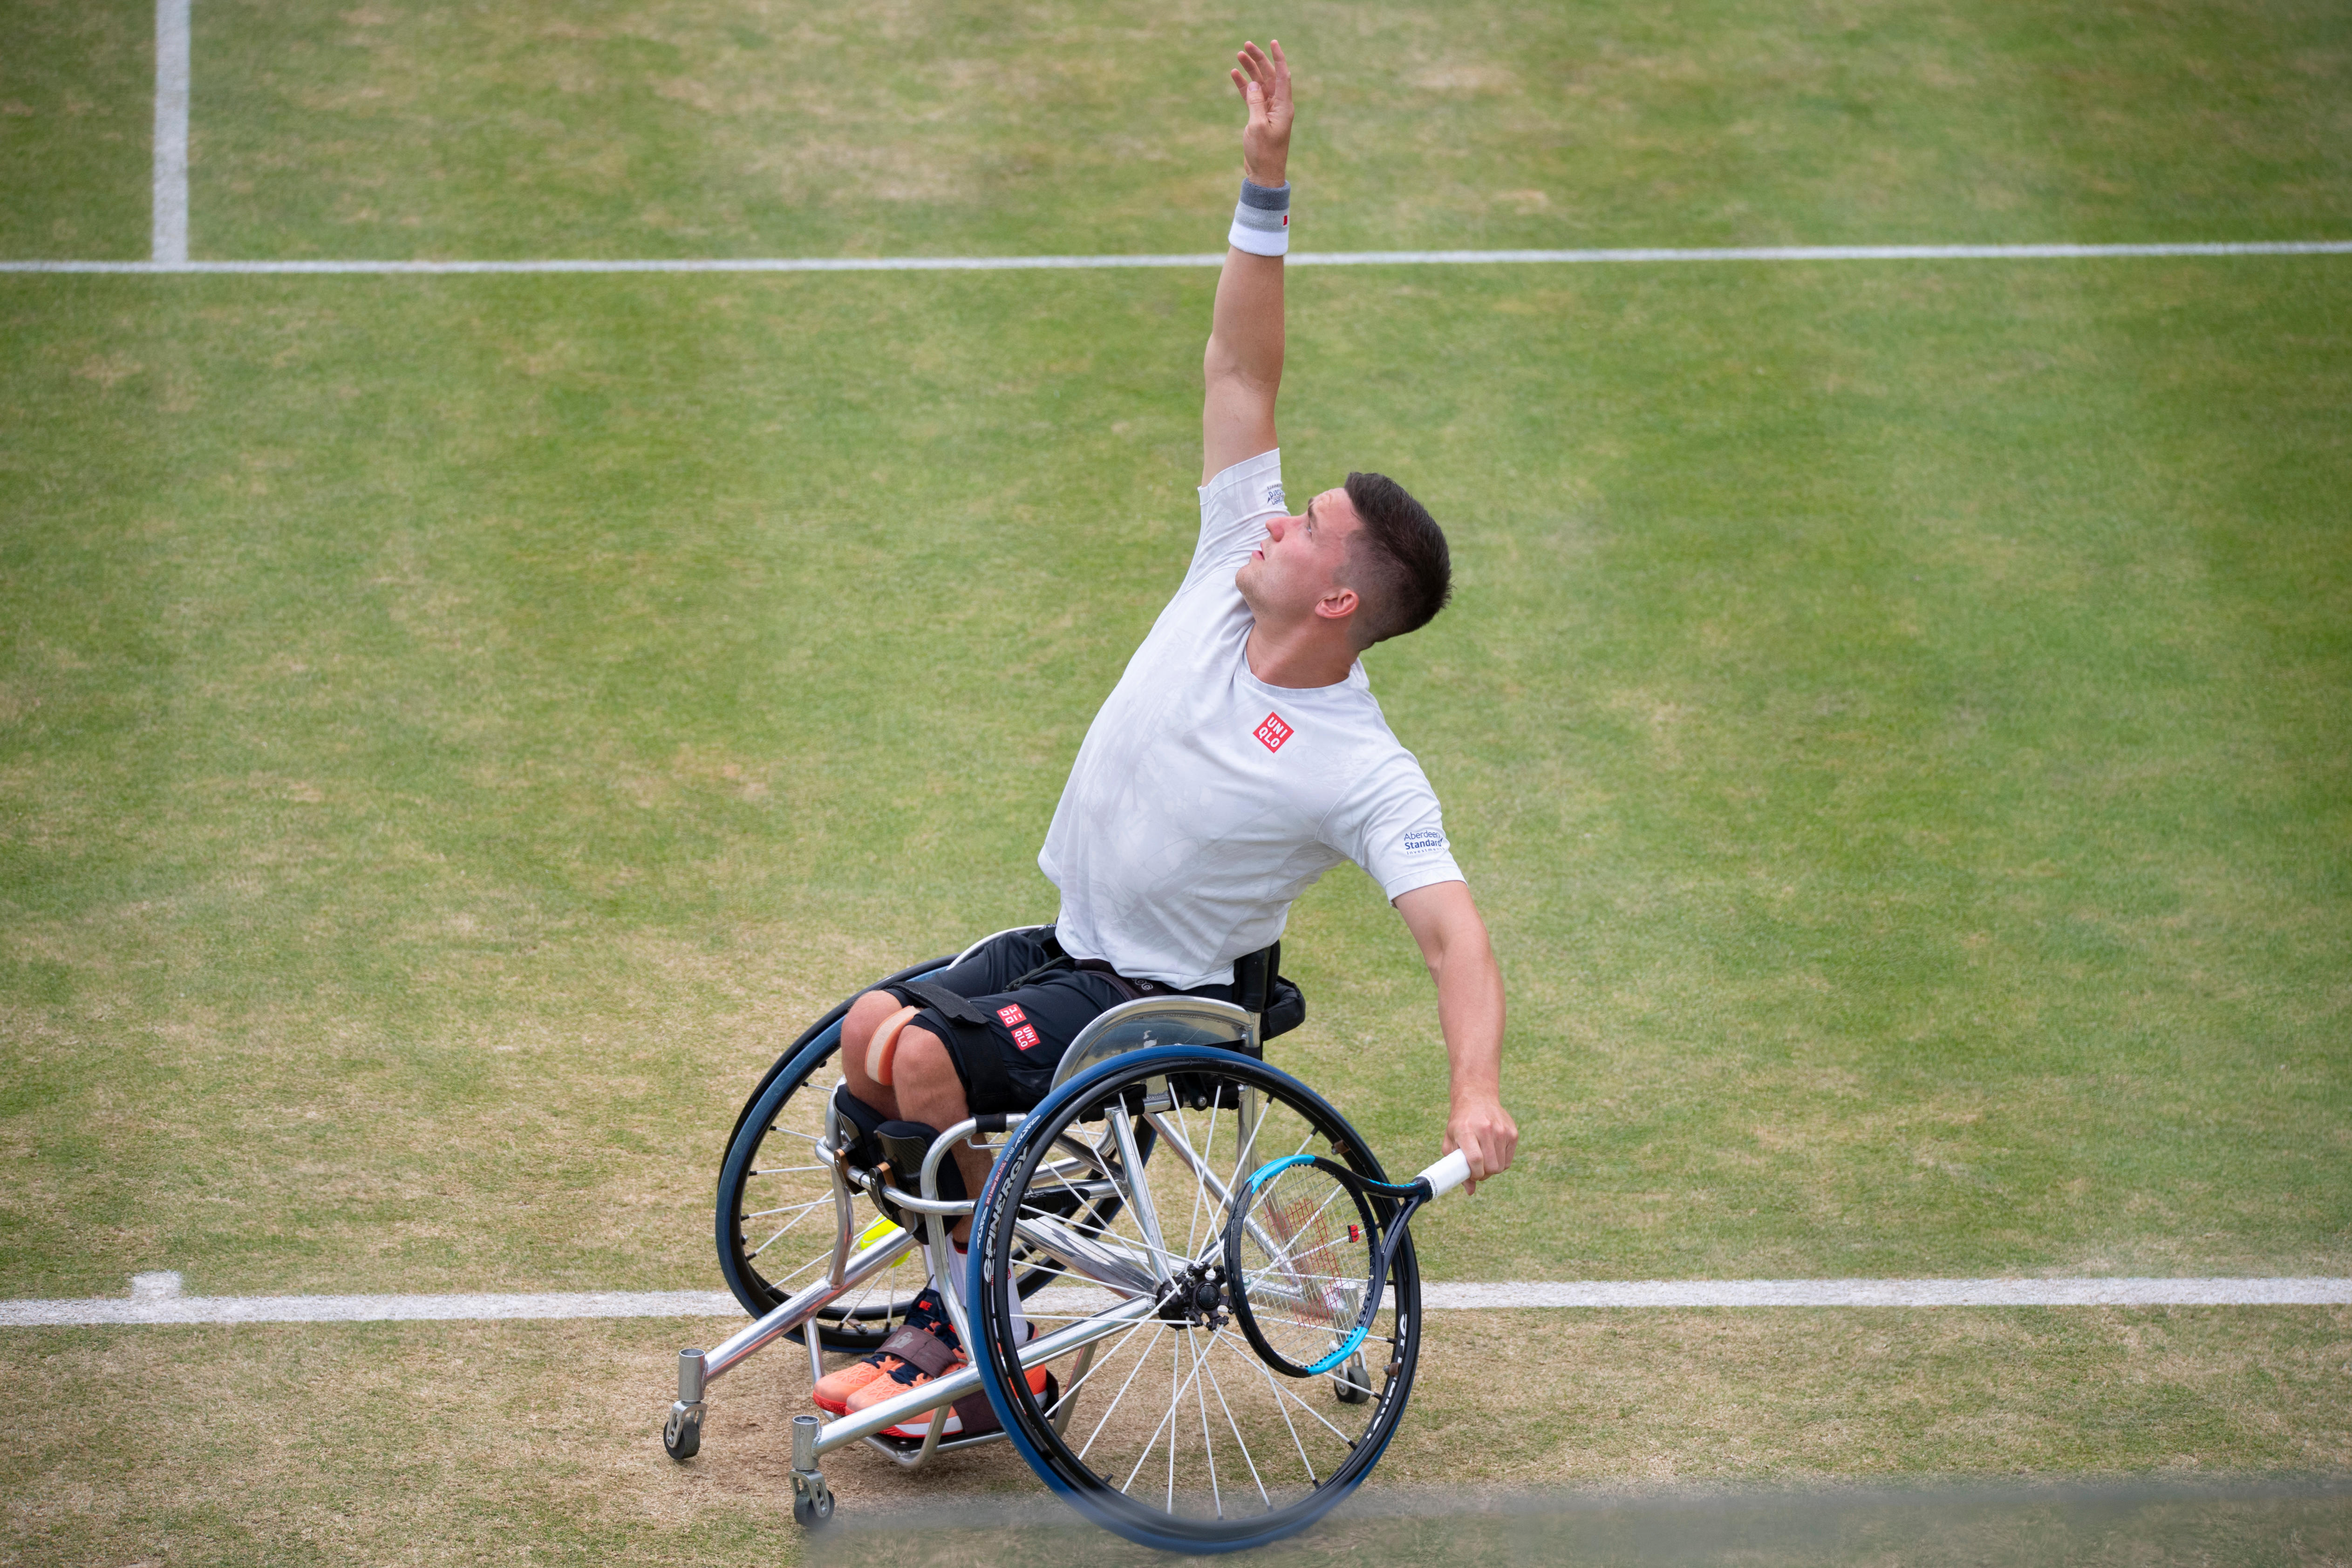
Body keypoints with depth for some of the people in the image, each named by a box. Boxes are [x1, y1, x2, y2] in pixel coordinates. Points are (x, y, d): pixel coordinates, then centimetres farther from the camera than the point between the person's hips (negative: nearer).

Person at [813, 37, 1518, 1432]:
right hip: (1063, 945, 7)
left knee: (928, 1063, -24)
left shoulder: (1365, 776, -24)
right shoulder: (1233, 564, -7)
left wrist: (1478, 1093, -48)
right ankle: (947, 1306, 11)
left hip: (1160, 999, -7)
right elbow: (1241, 369, -8)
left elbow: (1456, 937, -30)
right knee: (871, 1034, -3)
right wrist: (1268, 182, -18)